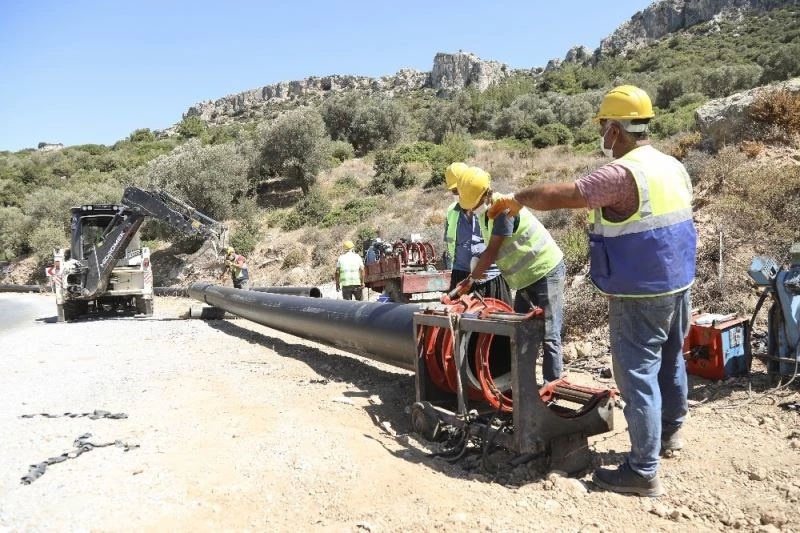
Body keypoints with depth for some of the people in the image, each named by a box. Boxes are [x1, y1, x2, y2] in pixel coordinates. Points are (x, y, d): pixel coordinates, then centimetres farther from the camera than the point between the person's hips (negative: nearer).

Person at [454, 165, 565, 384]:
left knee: (548, 335, -8)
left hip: (546, 272, -10)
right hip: (526, 278, 10)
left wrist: (471, 278, -16)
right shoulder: (485, 213, 4)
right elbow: (492, 252, 7)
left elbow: (492, 252, -25)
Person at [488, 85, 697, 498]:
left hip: (640, 295, -9)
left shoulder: (621, 173, -22)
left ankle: (643, 471, 8)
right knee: (671, 361, 23)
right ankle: (670, 432, 44)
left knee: (638, 375, -1)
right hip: (678, 284, 9)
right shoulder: (674, 167, 7)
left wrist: (516, 199, -4)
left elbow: (557, 196, -20)